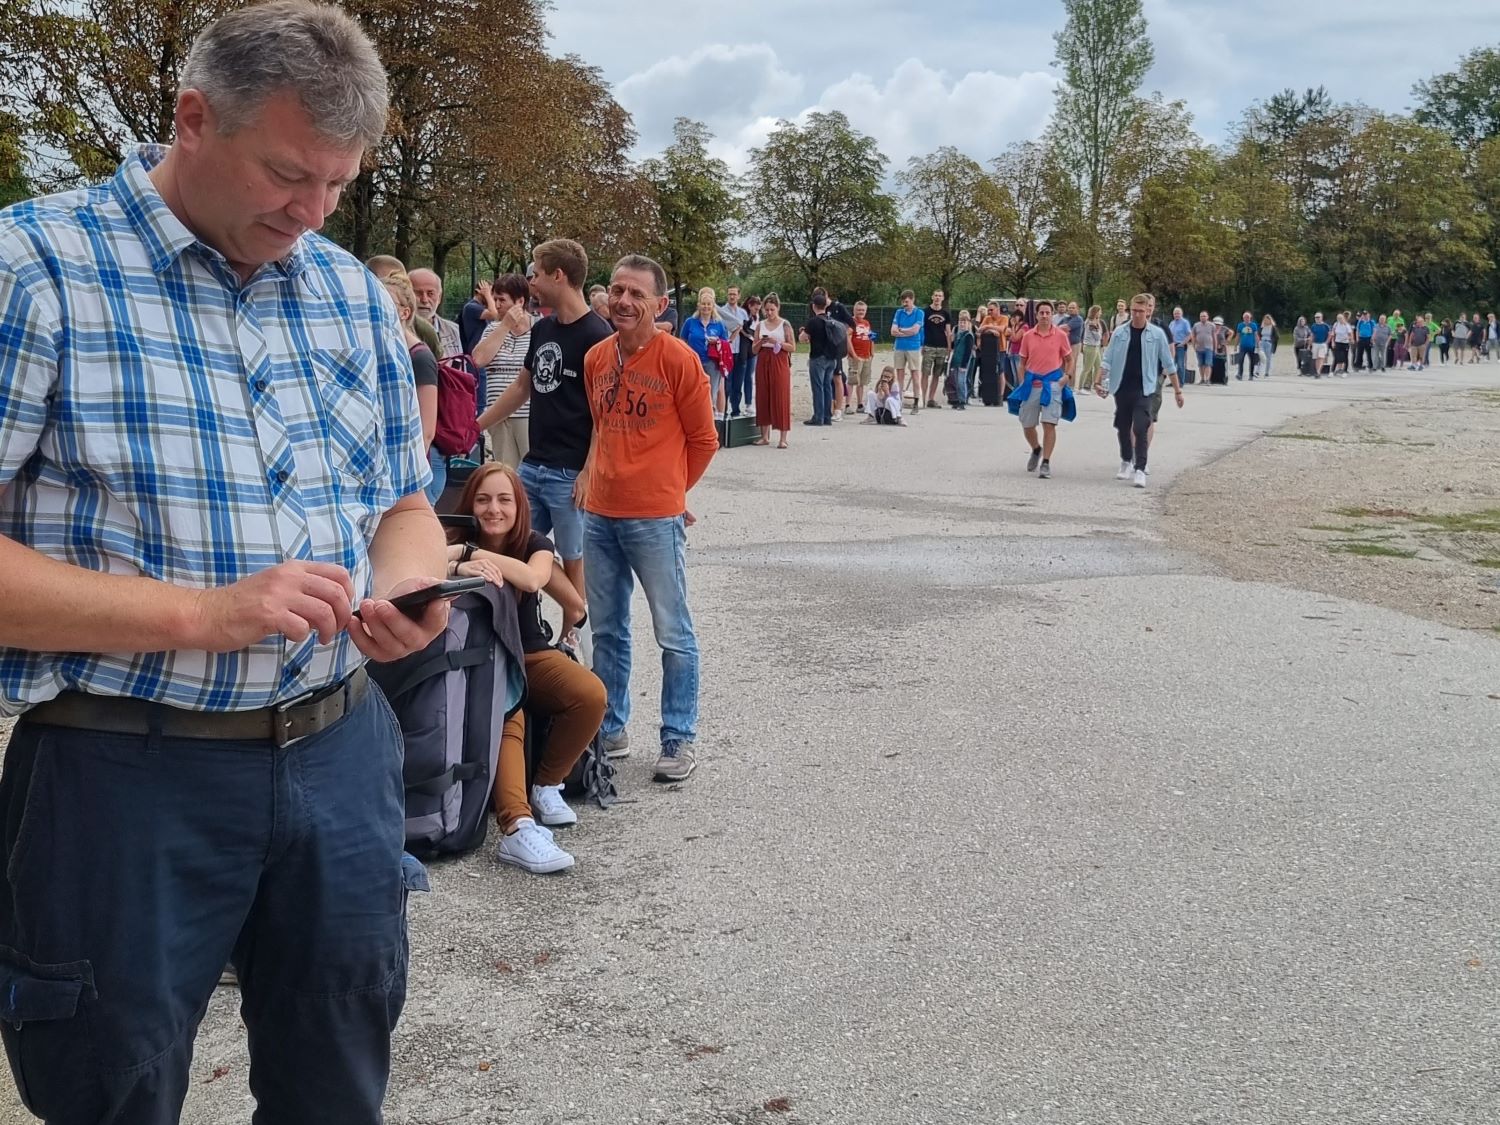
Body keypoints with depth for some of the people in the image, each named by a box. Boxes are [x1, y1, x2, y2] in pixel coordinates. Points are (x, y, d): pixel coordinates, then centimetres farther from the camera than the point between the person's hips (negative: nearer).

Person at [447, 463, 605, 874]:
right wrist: (458, 567, -42)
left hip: (532, 654, 3)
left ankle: (546, 786, -5)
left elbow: (532, 579, -22)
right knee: (507, 720, -36)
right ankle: (517, 828, -51)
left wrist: (471, 553, -20)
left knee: (591, 695, -26)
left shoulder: (535, 544, 3)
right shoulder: (457, 544, -2)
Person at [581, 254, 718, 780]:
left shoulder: (678, 359, -10)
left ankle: (680, 739, 12)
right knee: (607, 630, 15)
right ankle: (610, 727, 28)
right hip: (600, 514, 6)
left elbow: (703, 440, -1)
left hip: (656, 519, -6)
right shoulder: (596, 359, 6)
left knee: (673, 635, 1)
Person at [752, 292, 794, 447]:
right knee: (763, 397, 4)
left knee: (781, 397, -6)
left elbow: (793, 347, -3)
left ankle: (783, 438, -6)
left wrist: (777, 342, -16)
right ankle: (765, 436, 11)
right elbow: (754, 349, 11)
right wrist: (760, 342, -9)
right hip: (763, 362, 4)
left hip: (780, 363, -4)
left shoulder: (785, 325, 0)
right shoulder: (760, 325, 10)